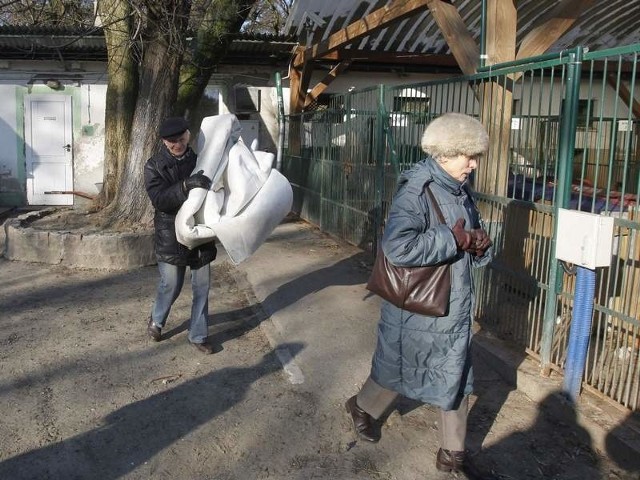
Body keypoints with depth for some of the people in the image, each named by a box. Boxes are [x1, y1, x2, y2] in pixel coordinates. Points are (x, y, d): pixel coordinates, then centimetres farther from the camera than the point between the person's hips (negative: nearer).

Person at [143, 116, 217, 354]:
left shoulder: (199, 160, 4)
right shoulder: (154, 165, -6)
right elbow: (159, 199, -21)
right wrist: (185, 186, -35)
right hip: (171, 236, -3)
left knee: (201, 286, 8)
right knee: (171, 285, 5)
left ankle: (198, 335, 22)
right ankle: (156, 320, 35)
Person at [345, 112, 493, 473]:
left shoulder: (460, 190, 5)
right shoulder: (417, 189, -21)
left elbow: (475, 251, 14)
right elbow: (398, 247, -36)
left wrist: (481, 244, -10)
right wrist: (453, 239, -28)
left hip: (455, 307, 7)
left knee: (457, 379, 15)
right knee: (397, 370, 15)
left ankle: (453, 454, 32)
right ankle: (363, 406, 45)